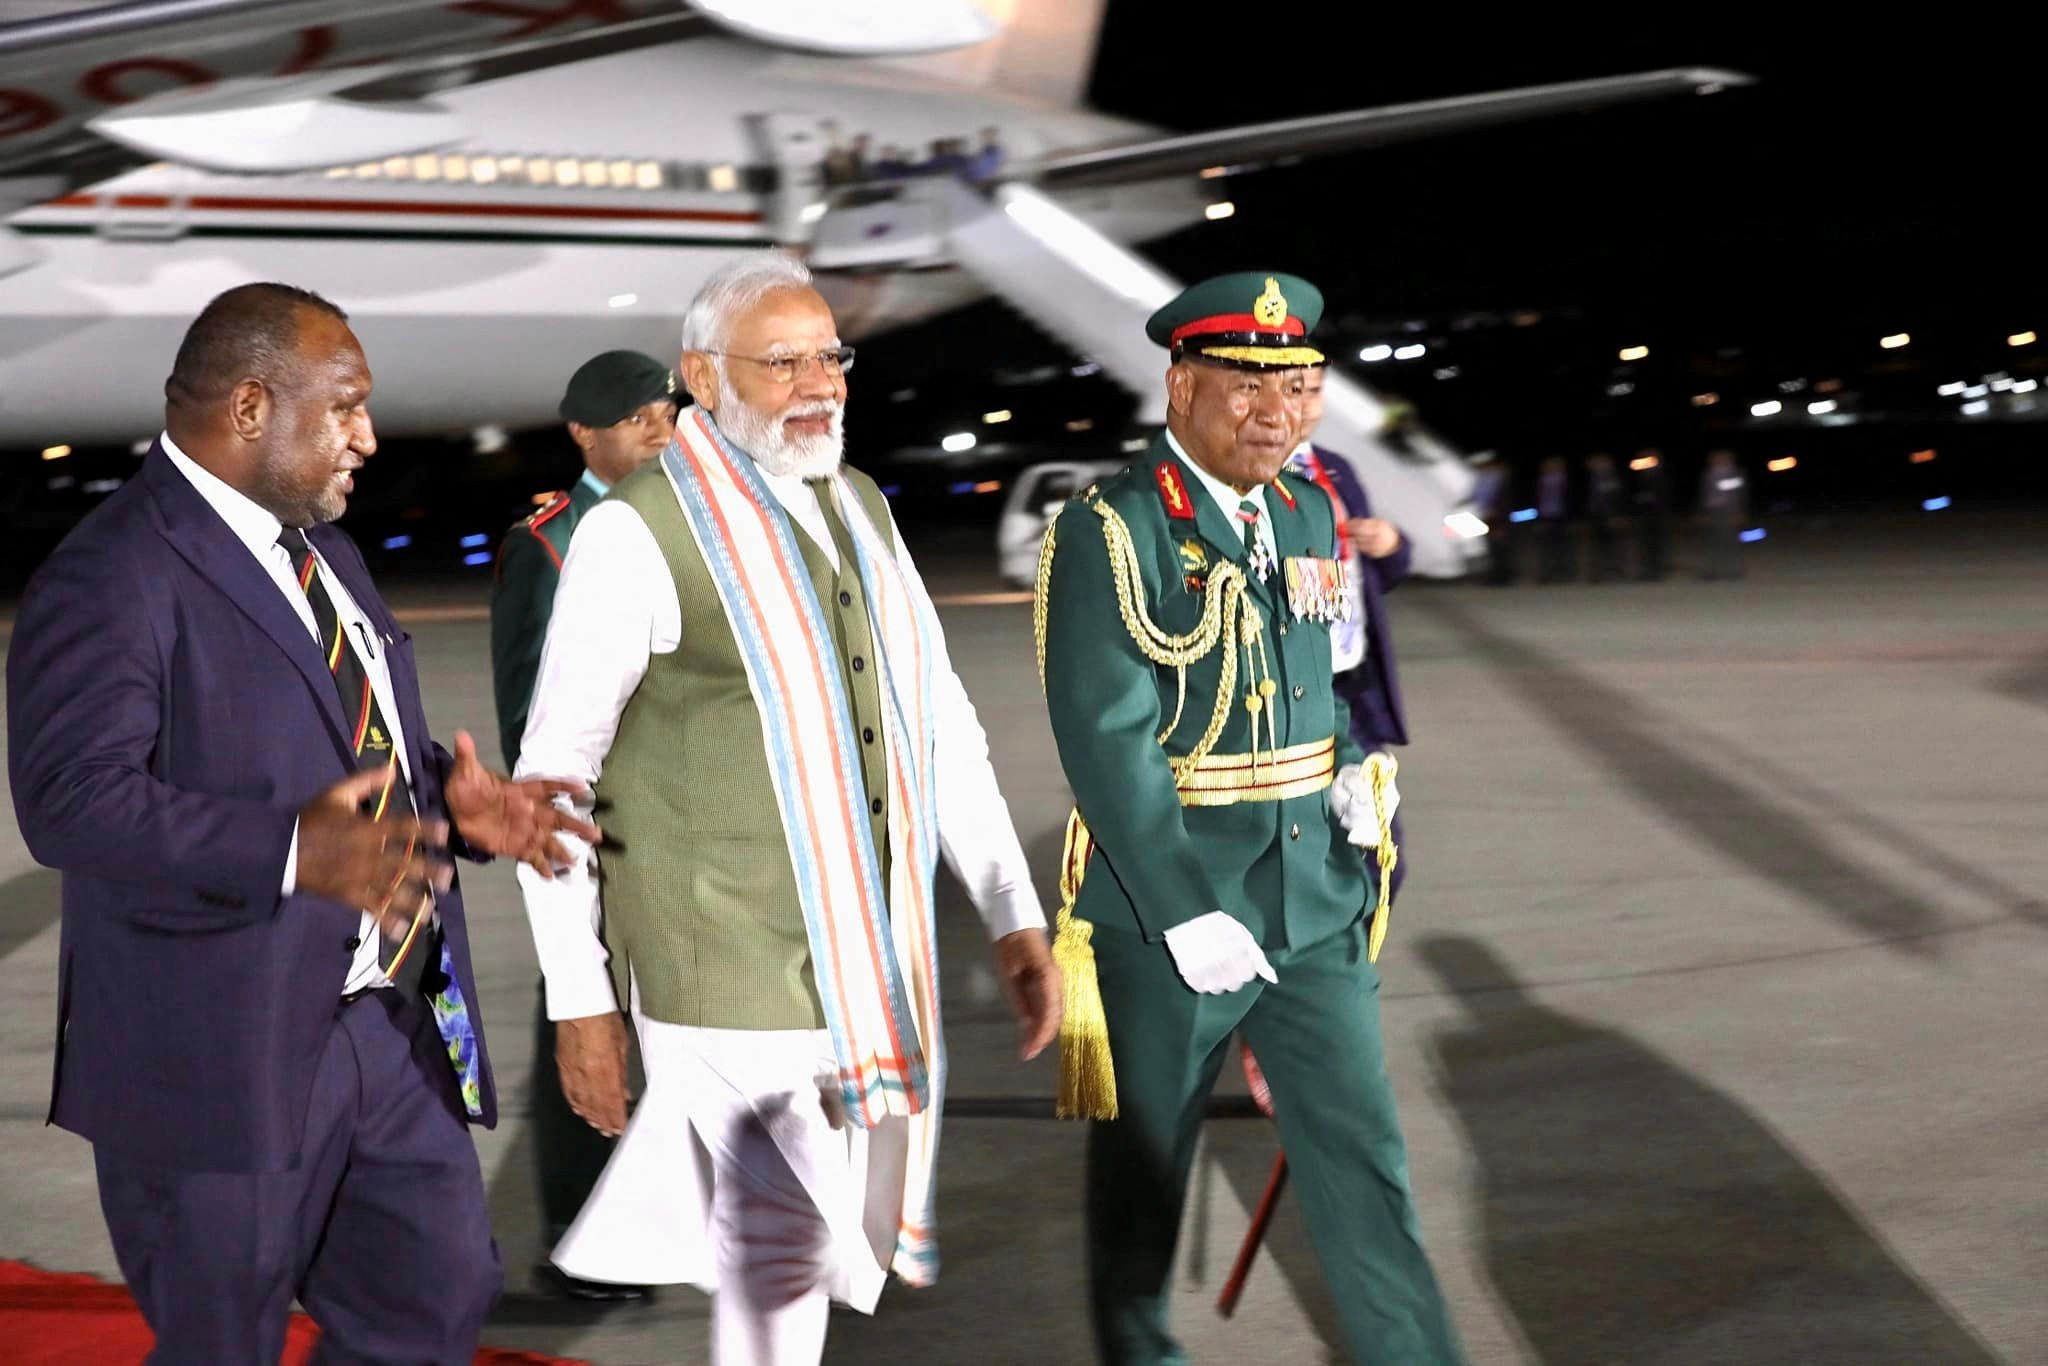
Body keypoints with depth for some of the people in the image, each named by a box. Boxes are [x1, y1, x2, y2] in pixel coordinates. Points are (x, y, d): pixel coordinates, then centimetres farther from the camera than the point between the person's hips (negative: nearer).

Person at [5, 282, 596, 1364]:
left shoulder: (320, 550, 14)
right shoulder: (112, 581, -16)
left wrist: (447, 798, 4)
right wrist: (293, 853, -37)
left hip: (385, 1024, 8)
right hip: (221, 1056, -8)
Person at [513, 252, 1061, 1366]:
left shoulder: (861, 511, 12)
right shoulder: (639, 533, -10)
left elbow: (939, 718, 16)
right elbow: (551, 773, -8)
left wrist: (1014, 916, 9)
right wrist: (580, 1000, -9)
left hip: (866, 959, 7)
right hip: (730, 965, -6)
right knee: (789, 1248, -4)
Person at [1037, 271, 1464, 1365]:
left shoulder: (1308, 513, 8)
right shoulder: (1109, 533, -14)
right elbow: (1106, 741, -20)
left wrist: (1351, 766, 2)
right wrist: (1188, 916, -23)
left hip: (1315, 905, 5)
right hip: (1162, 906, -5)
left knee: (1362, 1159, 1)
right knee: (1144, 1159, 12)